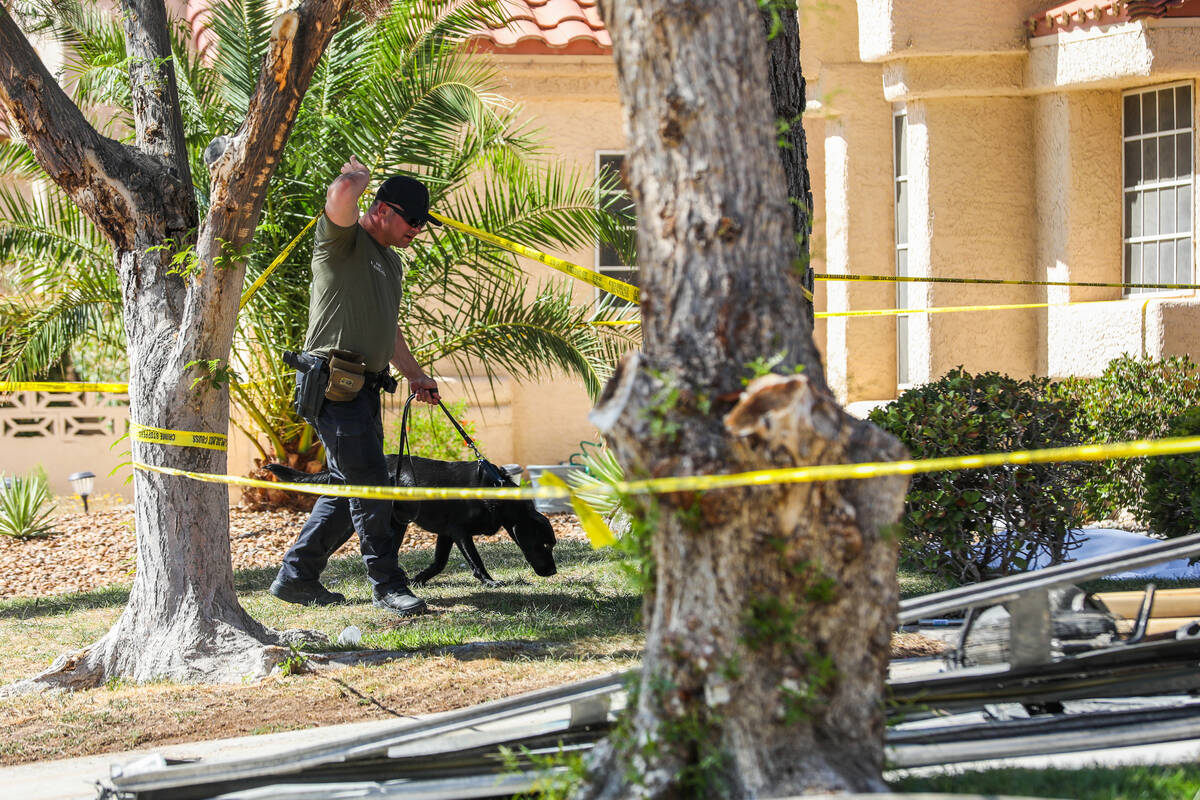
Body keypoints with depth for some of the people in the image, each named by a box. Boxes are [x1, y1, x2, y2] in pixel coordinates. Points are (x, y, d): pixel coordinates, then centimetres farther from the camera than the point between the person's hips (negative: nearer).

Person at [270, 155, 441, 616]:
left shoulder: (391, 261, 21)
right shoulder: (344, 240, -7)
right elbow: (341, 193, -29)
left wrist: (414, 375, 37)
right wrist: (358, 175, -6)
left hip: (364, 387, 10)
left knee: (350, 488, 11)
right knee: (369, 483, -10)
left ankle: (296, 577, 19)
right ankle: (387, 585, -5)